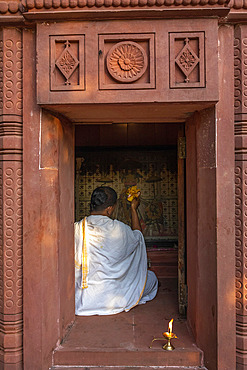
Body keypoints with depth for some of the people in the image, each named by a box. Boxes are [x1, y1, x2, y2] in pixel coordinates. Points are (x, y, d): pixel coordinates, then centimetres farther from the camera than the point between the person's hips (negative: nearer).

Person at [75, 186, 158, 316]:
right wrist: (134, 209, 15)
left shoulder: (77, 228, -13)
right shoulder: (118, 229, -20)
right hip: (113, 300, -4)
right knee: (151, 277, 17)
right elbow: (138, 236, 5)